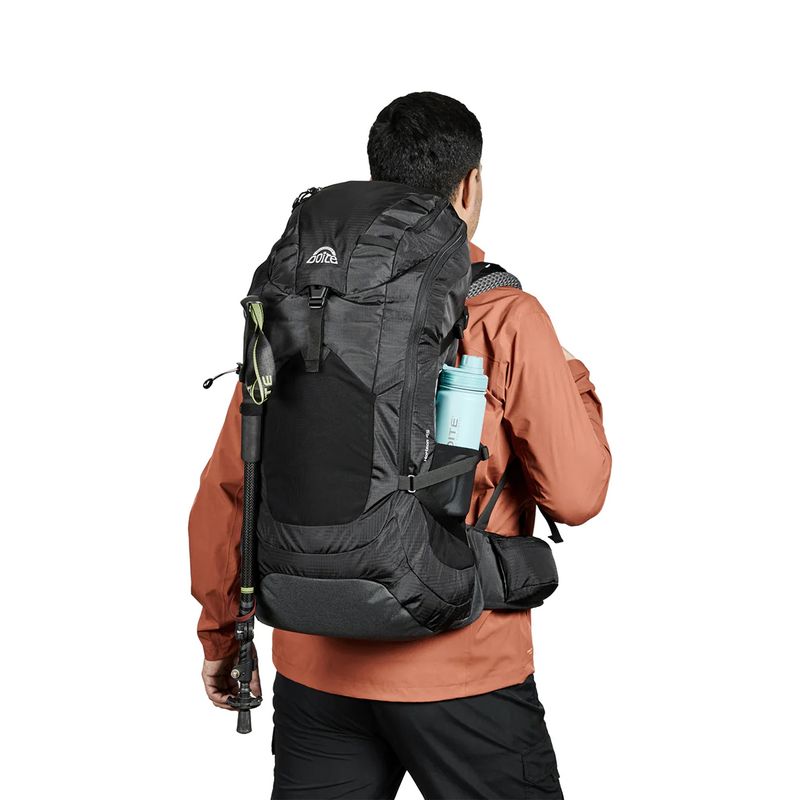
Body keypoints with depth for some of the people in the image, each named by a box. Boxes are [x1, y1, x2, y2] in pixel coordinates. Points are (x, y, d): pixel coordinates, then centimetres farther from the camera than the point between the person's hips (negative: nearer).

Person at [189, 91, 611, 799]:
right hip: (462, 674, -4)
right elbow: (576, 495, -8)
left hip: (316, 667, 4)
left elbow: (226, 488, 5)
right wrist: (576, 385, 11)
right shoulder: (504, 319, -10)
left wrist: (221, 636, 18)